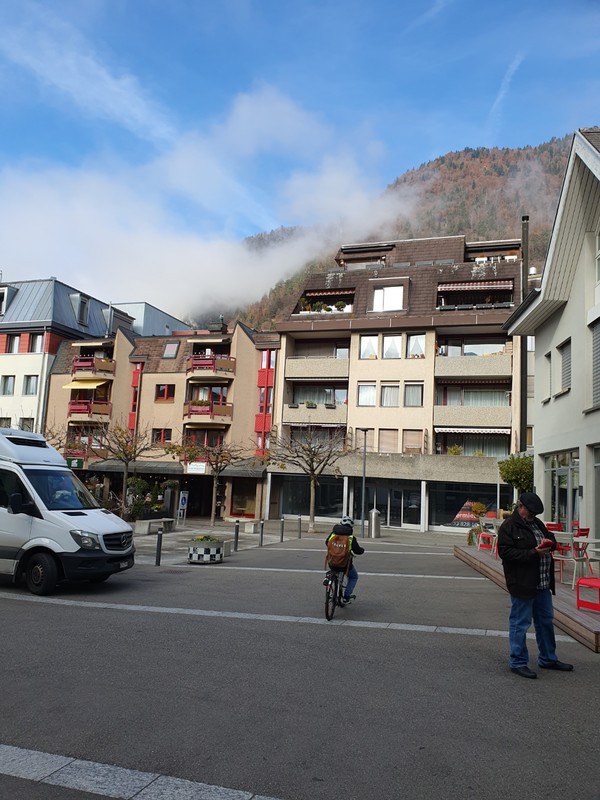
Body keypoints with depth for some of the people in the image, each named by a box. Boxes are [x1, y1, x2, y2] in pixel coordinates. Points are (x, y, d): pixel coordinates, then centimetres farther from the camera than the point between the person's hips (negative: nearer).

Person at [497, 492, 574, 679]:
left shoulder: (536, 523, 13)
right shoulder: (508, 527, -12)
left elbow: (551, 539, 24)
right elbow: (505, 552, -19)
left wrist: (549, 543, -2)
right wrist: (533, 553, -22)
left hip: (542, 583, 9)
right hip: (522, 584, -9)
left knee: (546, 621, 19)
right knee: (520, 623, 1)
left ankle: (548, 659, 35)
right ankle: (518, 662, 13)